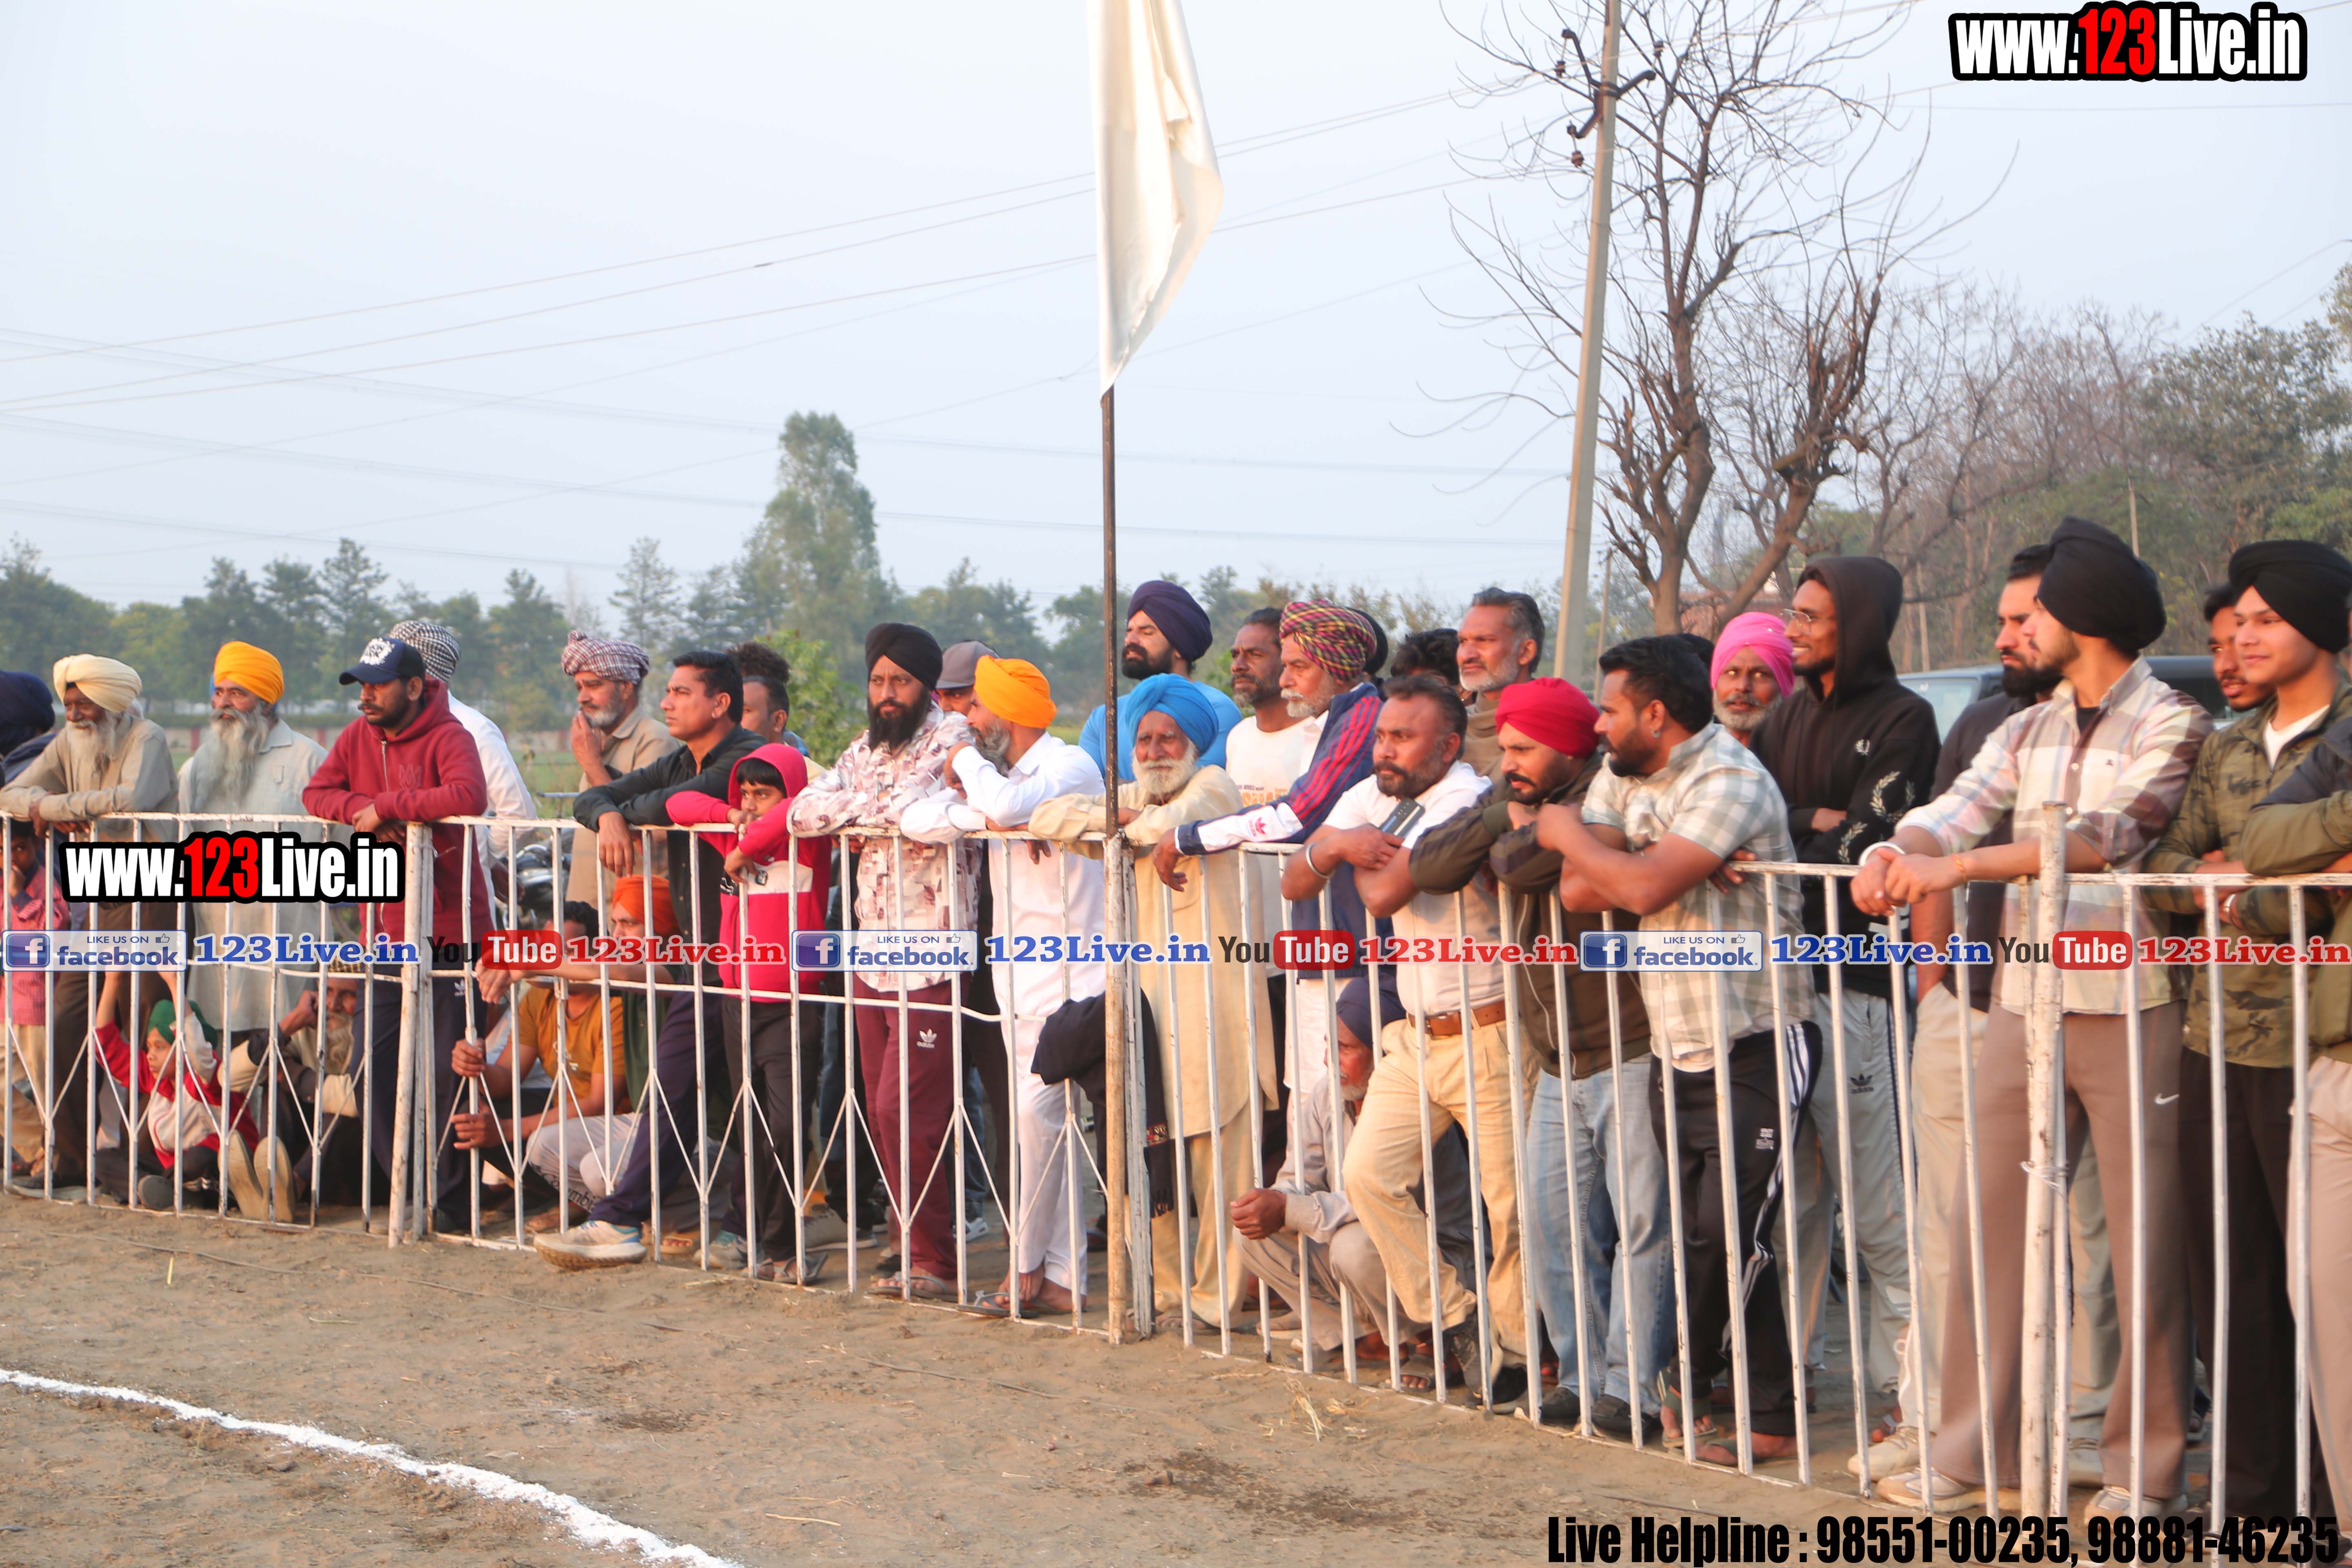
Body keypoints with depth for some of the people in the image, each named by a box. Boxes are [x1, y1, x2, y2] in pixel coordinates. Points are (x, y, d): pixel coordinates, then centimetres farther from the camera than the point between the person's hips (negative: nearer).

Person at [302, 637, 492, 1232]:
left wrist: (384, 806, -22)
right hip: (383, 929, 7)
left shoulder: (448, 737, -11)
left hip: (448, 930, -7)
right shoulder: (358, 736, 10)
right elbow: (316, 793, 5)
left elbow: (469, 797, -28)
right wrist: (362, 813, -14)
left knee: (448, 1070, -3)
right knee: (376, 1069, 7)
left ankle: (454, 1201, 6)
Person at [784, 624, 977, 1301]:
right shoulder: (866, 750, 15)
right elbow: (806, 811, 2)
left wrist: (861, 811, -5)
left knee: (908, 1111, -10)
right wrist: (876, 805, -11)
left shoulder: (952, 737, -6)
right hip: (872, 958, 7)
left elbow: (914, 811, -21)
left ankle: (933, 1260, 1)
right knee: (883, 1114, 9)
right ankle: (912, 1249, 20)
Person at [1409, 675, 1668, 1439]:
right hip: (1558, 1066, 8)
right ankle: (1583, 1375, 18)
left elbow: (1527, 860, -30)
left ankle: (1634, 1386, 1)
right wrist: (1499, 818, -11)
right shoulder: (1518, 801, 11)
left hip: (1629, 1054, -8)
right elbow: (1426, 867, 1)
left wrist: (1516, 835, -8)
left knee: (1641, 1221, -4)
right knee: (1556, 1228, 9)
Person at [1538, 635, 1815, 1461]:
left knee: (1728, 1236, -8)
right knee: (1706, 1237, 7)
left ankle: (1687, 1384, 11)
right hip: (1678, 1052, 8)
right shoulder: (1621, 777, 12)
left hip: (1756, 1051, -8)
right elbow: (1579, 892, 3)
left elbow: (1644, 887, -25)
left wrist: (1569, 835, -8)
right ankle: (1770, 1418, 17)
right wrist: (1663, 866, -12)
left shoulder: (1729, 781, -14)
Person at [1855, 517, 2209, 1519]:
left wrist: (1958, 866, -29)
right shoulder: (2026, 733, 15)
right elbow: (1954, 812, 1)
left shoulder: (2169, 725, -5)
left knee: (2146, 1243, 1)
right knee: (1990, 1229, 7)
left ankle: (2145, 1470, 11)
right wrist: (1893, 854, -22)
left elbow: (2105, 834, -21)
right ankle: (1974, 1452, 16)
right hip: (2024, 1010, 6)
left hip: (2131, 1011, -6)